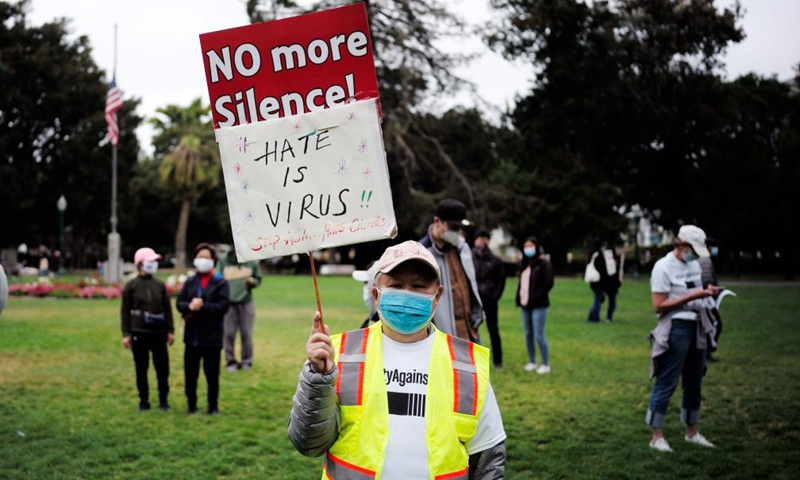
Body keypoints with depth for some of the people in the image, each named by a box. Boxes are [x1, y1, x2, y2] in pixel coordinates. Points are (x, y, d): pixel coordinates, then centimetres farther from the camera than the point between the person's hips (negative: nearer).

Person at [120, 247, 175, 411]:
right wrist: (126, 333, -4)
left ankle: (164, 399, 12)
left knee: (163, 368, 0)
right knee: (141, 369, 5)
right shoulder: (131, 286, 1)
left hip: (159, 333, 2)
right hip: (139, 333, -2)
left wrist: (170, 330, 5)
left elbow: (167, 309, 10)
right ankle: (144, 401, 15)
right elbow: (125, 311, 1)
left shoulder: (160, 285, 7)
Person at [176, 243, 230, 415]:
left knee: (212, 374, 3)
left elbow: (223, 306, -11)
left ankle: (213, 406, 15)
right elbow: (179, 303, 4)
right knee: (190, 373, 8)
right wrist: (190, 306, -17)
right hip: (191, 336, 4)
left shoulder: (220, 282, -2)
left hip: (212, 337, -4)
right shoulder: (189, 282, 10)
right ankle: (191, 405, 20)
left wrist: (202, 307, -18)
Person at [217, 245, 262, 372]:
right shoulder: (223, 259, -1)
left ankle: (247, 361, 16)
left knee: (246, 333, 4)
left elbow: (258, 279, 10)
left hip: (246, 302, 0)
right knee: (228, 333, 2)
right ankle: (230, 361, 14)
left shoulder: (252, 260, 1)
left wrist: (252, 282, -13)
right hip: (228, 302, 0)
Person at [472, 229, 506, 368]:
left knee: (494, 331, 5)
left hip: (489, 300, 0)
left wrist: (495, 297, -6)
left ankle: (497, 360, 15)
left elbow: (501, 281, 3)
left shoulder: (495, 260, 1)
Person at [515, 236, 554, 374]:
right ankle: (531, 362, 18)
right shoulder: (525, 264, 18)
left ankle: (545, 364, 2)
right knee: (528, 335, 9)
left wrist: (535, 298, -16)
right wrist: (519, 298, 8)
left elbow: (549, 283, -13)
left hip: (538, 305, -7)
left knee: (539, 335, -7)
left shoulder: (544, 263, -6)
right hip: (525, 305, 7)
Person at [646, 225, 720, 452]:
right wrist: (691, 297, -20)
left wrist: (707, 291, 3)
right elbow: (658, 306, -15)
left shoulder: (694, 264, 13)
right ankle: (657, 437, 2)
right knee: (666, 383, -4)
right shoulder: (663, 267, -11)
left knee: (694, 383, 14)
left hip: (697, 327, 8)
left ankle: (692, 432, 26)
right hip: (676, 328, -8)